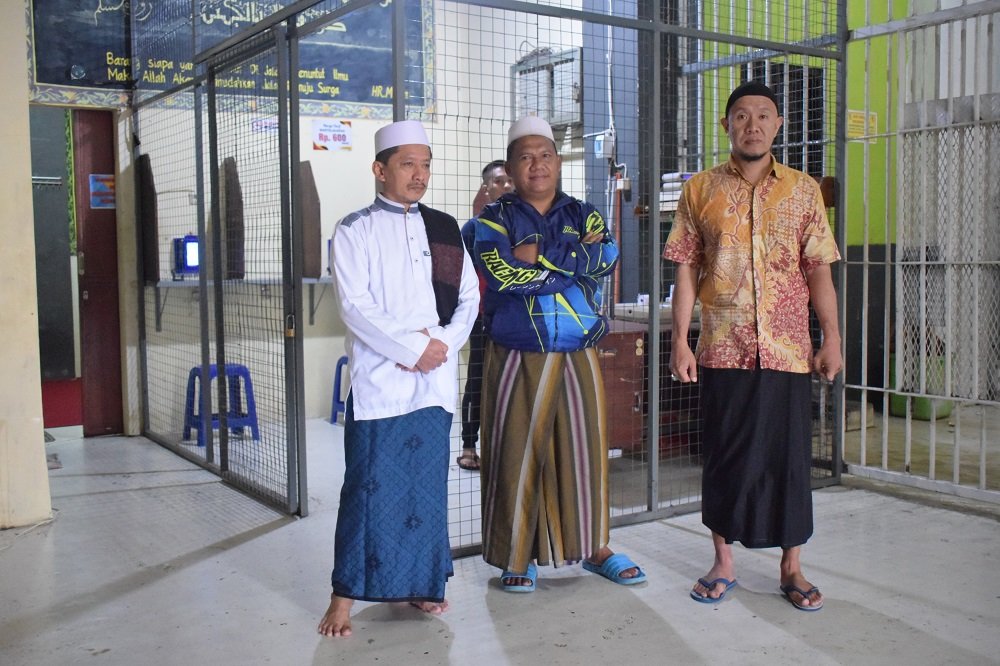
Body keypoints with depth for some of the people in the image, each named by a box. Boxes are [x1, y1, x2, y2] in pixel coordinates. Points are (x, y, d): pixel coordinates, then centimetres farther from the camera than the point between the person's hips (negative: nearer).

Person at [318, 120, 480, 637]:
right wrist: (415, 348, -13)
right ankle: (344, 598, 5)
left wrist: (442, 345, -6)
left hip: (435, 380, 4)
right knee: (369, 488, -4)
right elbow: (355, 306, -8)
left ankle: (420, 583, 21)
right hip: (379, 379, -4)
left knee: (427, 486, 8)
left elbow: (469, 297, 11)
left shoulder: (445, 229, 14)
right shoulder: (355, 230, 2)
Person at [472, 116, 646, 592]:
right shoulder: (494, 218, 3)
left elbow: (606, 258, -9)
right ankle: (517, 557, 15)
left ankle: (594, 546, 25)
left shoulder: (583, 214, 12)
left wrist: (539, 255, -13)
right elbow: (502, 272, -16)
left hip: (577, 355, 3)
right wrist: (574, 258, -9)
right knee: (516, 452, 1)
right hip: (515, 357, -2)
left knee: (586, 447, 8)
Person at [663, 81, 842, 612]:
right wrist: (679, 339, -4)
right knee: (724, 457, 7)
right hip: (722, 349, 0)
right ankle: (723, 564, 21)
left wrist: (831, 338, -1)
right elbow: (686, 271, 3)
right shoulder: (700, 190, 5)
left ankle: (792, 568, 19)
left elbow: (819, 270, 5)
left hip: (788, 349, 1)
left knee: (789, 456, 5)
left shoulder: (803, 190, 7)